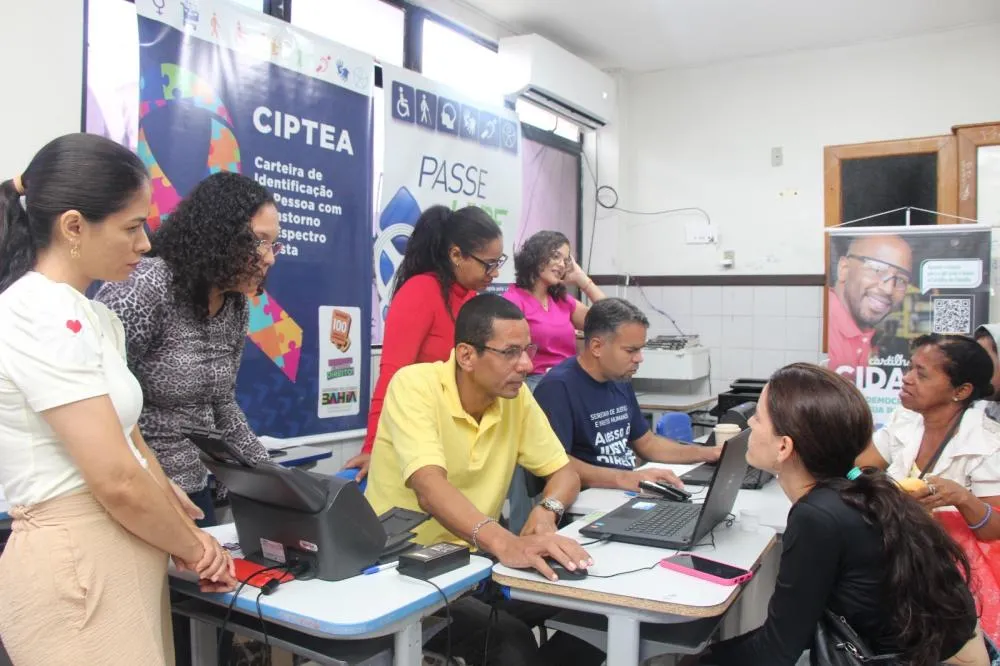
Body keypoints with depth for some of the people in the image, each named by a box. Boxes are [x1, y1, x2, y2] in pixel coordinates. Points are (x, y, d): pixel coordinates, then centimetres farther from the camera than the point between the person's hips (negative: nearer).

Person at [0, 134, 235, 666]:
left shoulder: (88, 316, 11)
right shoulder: (44, 319, -19)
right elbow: (118, 481, -21)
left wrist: (187, 535, 6)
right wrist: (195, 549, -7)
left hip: (120, 558, 9)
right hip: (79, 564, -9)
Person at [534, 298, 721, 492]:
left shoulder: (620, 381, 12)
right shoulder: (558, 387, -17)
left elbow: (646, 443, 22)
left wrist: (708, 453, 12)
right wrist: (624, 478, -33)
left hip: (628, 492, 9)